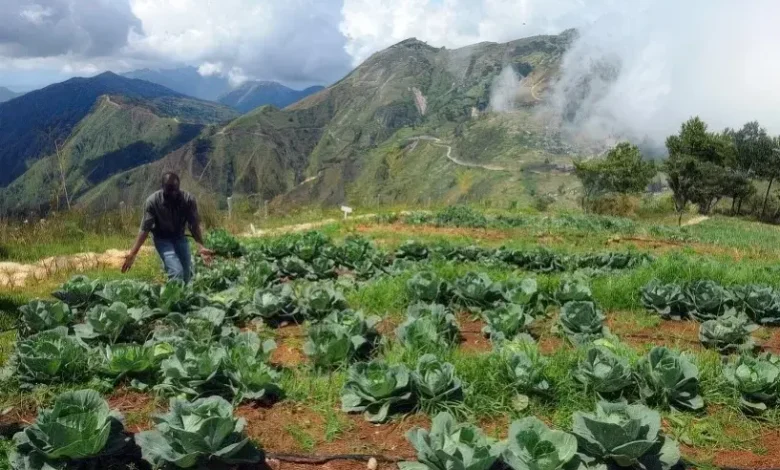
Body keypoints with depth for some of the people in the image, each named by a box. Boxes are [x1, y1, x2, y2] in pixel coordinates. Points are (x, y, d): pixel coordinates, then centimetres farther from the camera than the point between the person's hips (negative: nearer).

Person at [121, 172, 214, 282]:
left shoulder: (189, 199, -21)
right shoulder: (152, 201, -25)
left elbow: (194, 225, -18)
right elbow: (145, 228, -20)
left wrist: (201, 247, -32)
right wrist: (133, 253, -26)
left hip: (180, 237, 3)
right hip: (162, 239, -3)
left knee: (186, 276, 2)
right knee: (177, 273, -21)